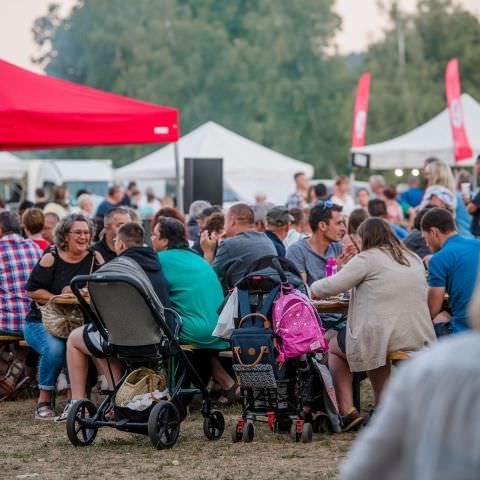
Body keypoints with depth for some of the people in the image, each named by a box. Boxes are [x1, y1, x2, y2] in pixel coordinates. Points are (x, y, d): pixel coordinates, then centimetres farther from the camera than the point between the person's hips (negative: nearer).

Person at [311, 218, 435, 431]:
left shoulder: (368, 259, -7)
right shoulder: (414, 260, 13)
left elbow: (332, 286, -6)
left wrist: (315, 288, 16)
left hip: (378, 337, -6)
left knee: (333, 347, 19)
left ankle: (347, 410, 11)